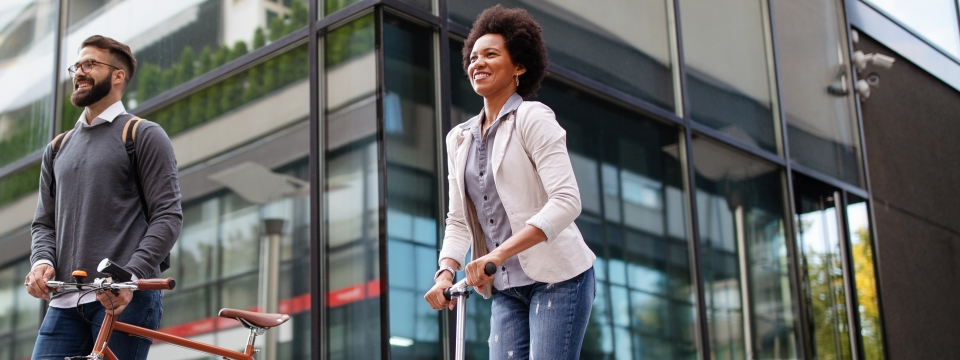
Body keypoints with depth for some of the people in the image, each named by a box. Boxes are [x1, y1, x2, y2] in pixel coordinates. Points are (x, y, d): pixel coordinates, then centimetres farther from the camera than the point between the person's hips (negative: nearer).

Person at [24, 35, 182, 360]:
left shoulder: (144, 136, 4)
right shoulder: (58, 148, 22)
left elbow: (168, 216, -4)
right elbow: (44, 222, 21)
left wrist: (131, 276, -17)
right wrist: (42, 261, -2)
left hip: (124, 299, -5)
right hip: (65, 302, 5)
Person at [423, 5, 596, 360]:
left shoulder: (532, 118, -8)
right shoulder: (458, 138, 11)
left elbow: (566, 200, -19)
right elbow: (458, 220, 12)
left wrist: (498, 254, -28)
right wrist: (446, 271, -8)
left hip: (557, 278, -6)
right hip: (506, 288, 6)